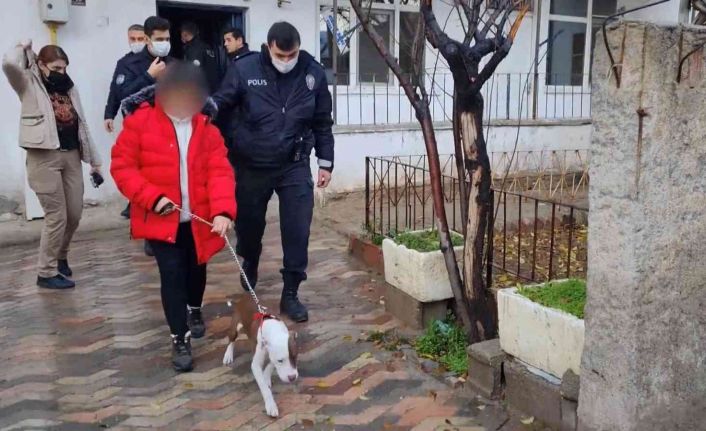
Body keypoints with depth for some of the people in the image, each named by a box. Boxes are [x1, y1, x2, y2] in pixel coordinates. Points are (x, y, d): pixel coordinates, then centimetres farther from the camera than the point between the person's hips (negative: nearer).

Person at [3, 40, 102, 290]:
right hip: (44, 157, -6)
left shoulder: (68, 87, 15)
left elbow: (81, 125, 16)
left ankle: (60, 257, 34)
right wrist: (24, 49, -1)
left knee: (74, 214, 9)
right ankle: (47, 273, 9)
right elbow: (9, 63, -22)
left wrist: (94, 159, 16)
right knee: (56, 216, -4)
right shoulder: (29, 84, 0)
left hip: (71, 156, 6)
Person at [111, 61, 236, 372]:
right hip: (160, 218, -3)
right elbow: (122, 166, -8)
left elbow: (220, 171, -10)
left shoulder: (206, 128, -1)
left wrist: (222, 211, -24)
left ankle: (194, 310, 48)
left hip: (198, 219, 3)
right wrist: (152, 197, -19)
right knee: (172, 274, -6)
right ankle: (180, 339, 6)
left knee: (196, 268, 18)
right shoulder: (140, 122, -8)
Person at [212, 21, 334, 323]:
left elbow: (322, 122, 3)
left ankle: (290, 294, 15)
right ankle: (248, 285, 43)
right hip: (251, 166, 0)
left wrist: (326, 163, 5)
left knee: (298, 231, -3)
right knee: (249, 228, 13)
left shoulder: (314, 73, -5)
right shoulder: (244, 69, -11)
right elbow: (218, 104, -8)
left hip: (295, 165, 1)